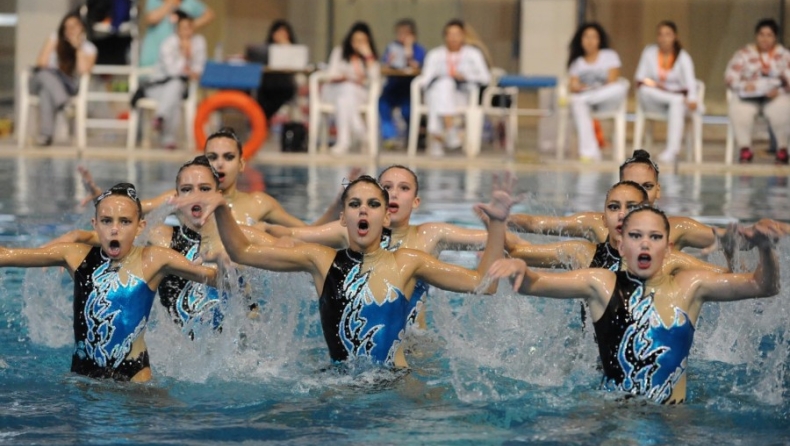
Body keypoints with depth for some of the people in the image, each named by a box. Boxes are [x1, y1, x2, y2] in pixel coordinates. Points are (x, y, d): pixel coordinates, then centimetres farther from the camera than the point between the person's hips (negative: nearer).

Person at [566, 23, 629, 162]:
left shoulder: (609, 56, 10)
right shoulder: (577, 63, 17)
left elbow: (612, 82, -3)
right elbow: (574, 85, 4)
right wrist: (574, 88, -22)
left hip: (607, 102, -1)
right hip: (584, 100, 1)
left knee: (621, 86, -34)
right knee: (576, 101, -38)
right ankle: (589, 152, -46)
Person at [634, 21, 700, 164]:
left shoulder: (682, 56, -2)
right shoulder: (649, 52, 1)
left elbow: (690, 82, -17)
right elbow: (640, 80, -1)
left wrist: (692, 99, -38)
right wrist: (653, 84, -22)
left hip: (678, 99, -1)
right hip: (654, 103, 1)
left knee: (677, 104, -37)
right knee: (645, 90, -32)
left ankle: (672, 151, -47)